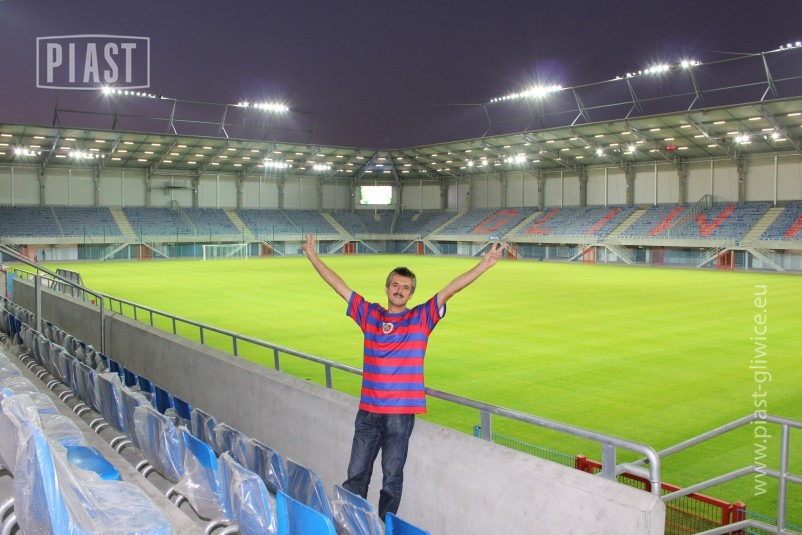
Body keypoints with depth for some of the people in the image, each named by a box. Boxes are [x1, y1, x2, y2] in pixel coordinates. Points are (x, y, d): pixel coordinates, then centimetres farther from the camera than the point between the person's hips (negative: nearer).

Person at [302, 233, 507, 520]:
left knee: (391, 480, 9)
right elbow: (339, 285, 9)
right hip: (368, 410, 3)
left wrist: (484, 265, -20)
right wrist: (313, 256, 12)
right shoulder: (369, 314, 6)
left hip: (401, 413, -3)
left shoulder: (421, 318, -1)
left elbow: (449, 290, -11)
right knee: (355, 476, 12)